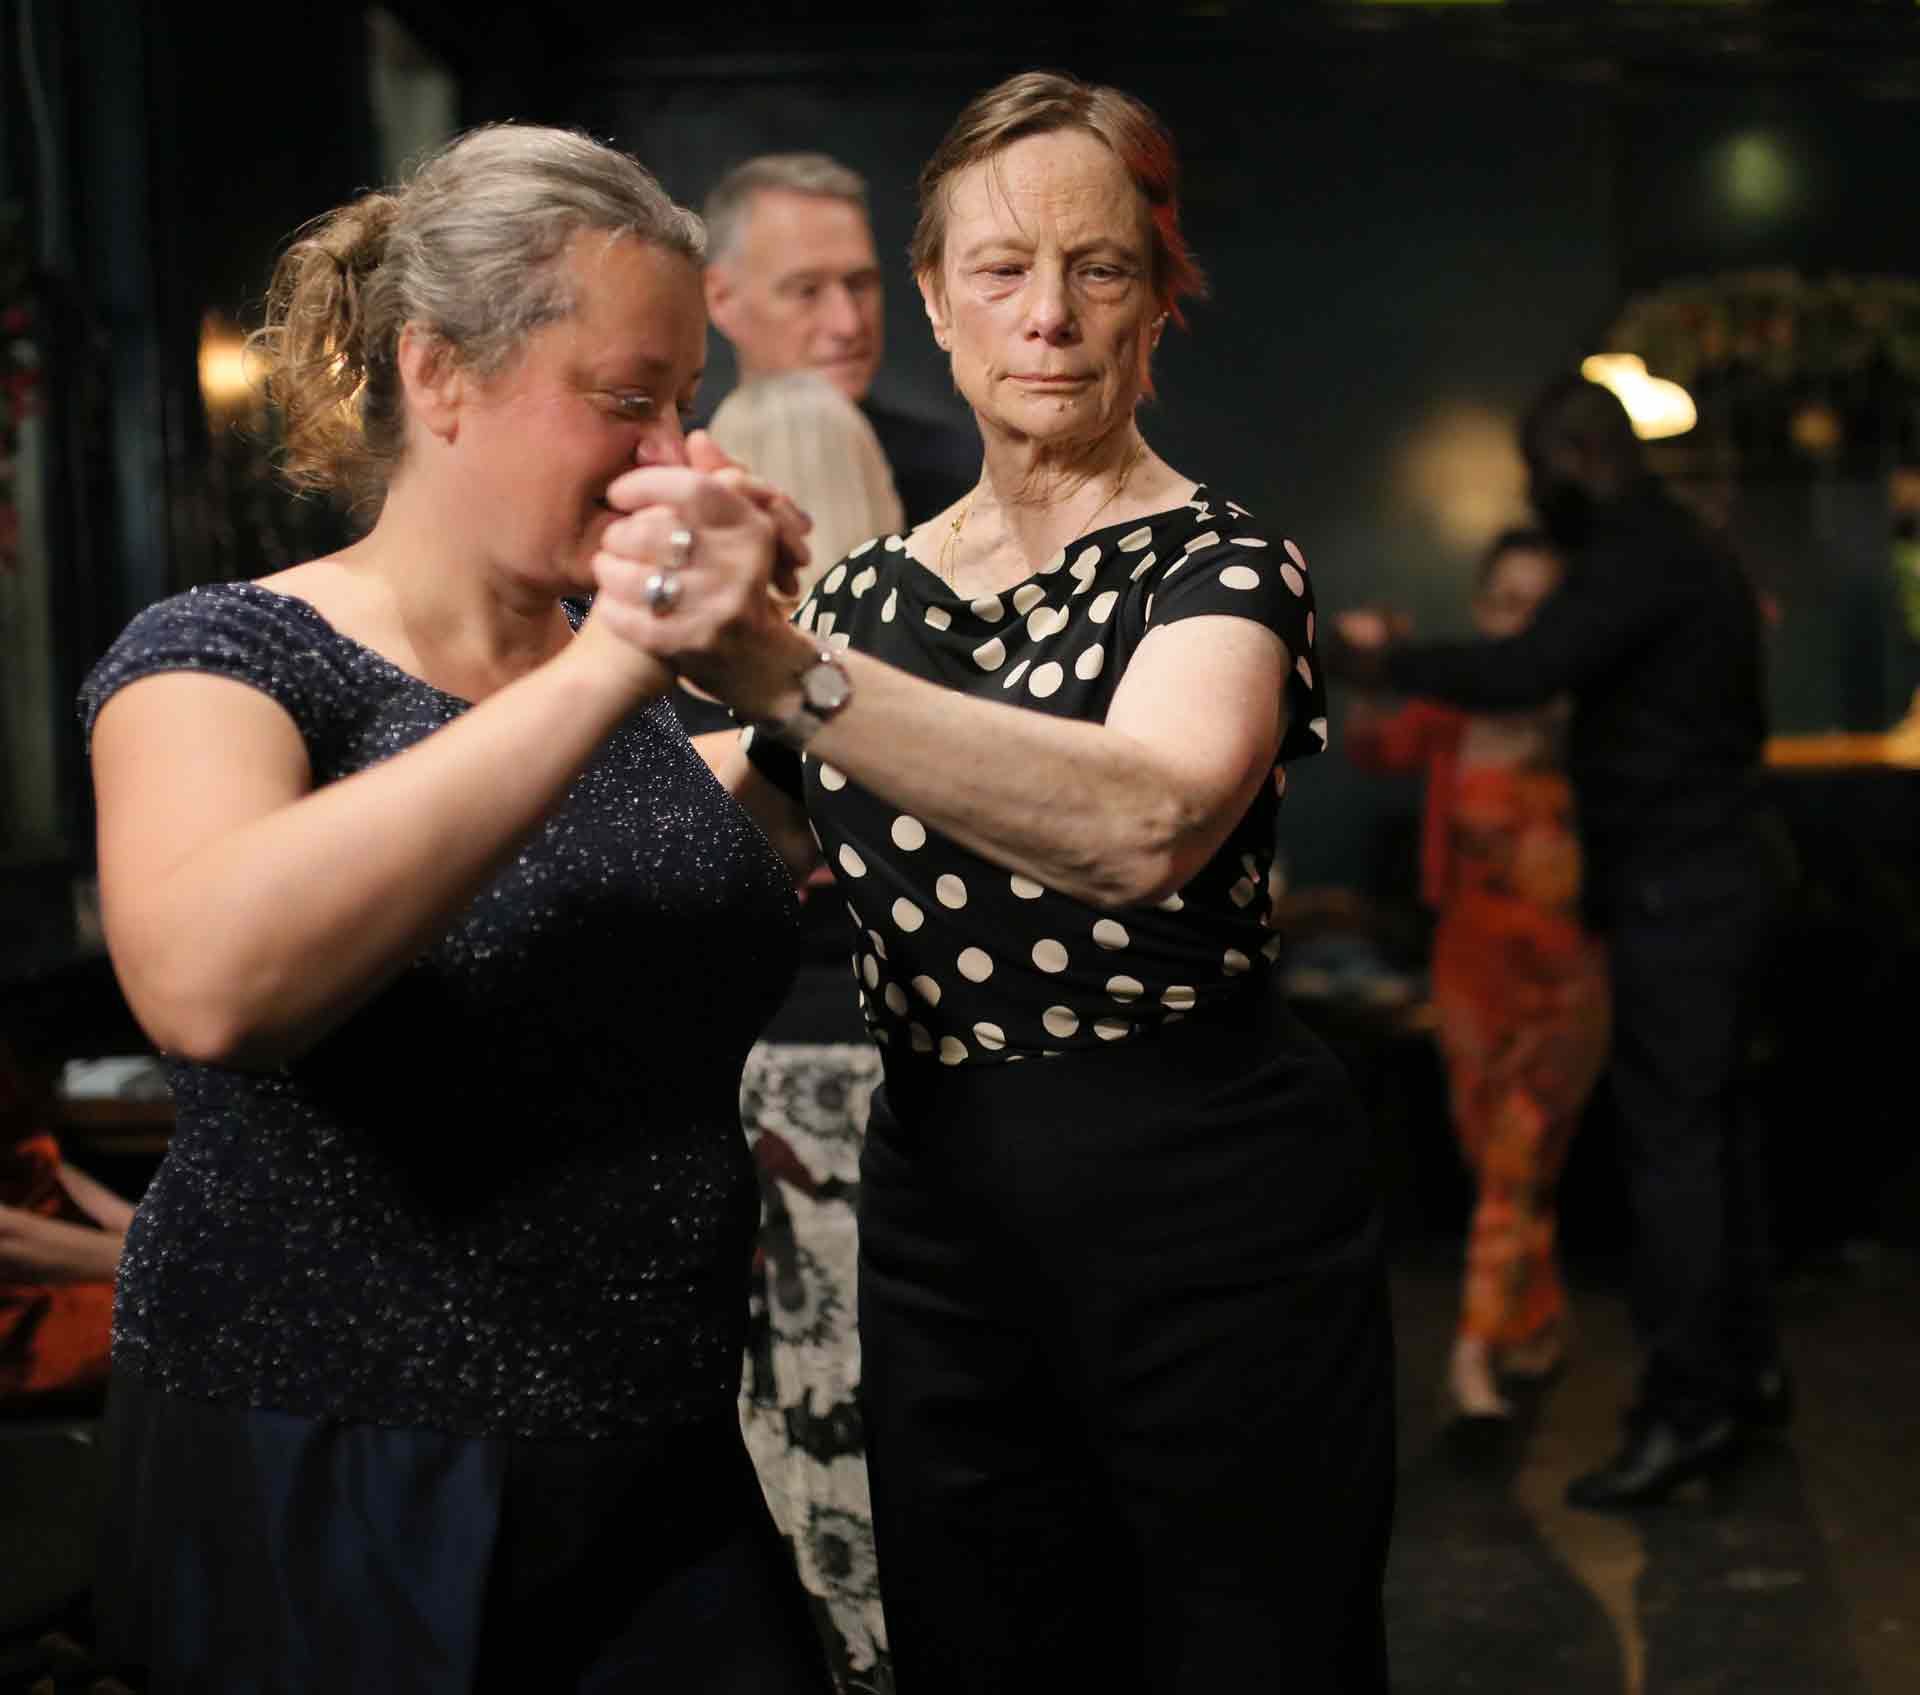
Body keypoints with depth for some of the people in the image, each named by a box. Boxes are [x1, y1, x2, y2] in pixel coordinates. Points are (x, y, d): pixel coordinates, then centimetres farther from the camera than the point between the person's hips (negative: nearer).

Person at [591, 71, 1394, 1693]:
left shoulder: (1219, 563, -8)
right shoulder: (866, 591, 9)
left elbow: (1148, 823, -32)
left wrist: (782, 667, -43)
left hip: (1211, 1222, -5)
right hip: (938, 1213, 5)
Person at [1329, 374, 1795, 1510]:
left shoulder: (1634, 561, -16)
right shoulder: (1693, 552, 17)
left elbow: (1519, 674, -27)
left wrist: (1388, 659, -15)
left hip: (1678, 892, -10)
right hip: (1726, 869, 10)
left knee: (1671, 1138, -9)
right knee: (1713, 1123, 14)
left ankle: (1686, 1410, -6)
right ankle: (1746, 1370, 23)